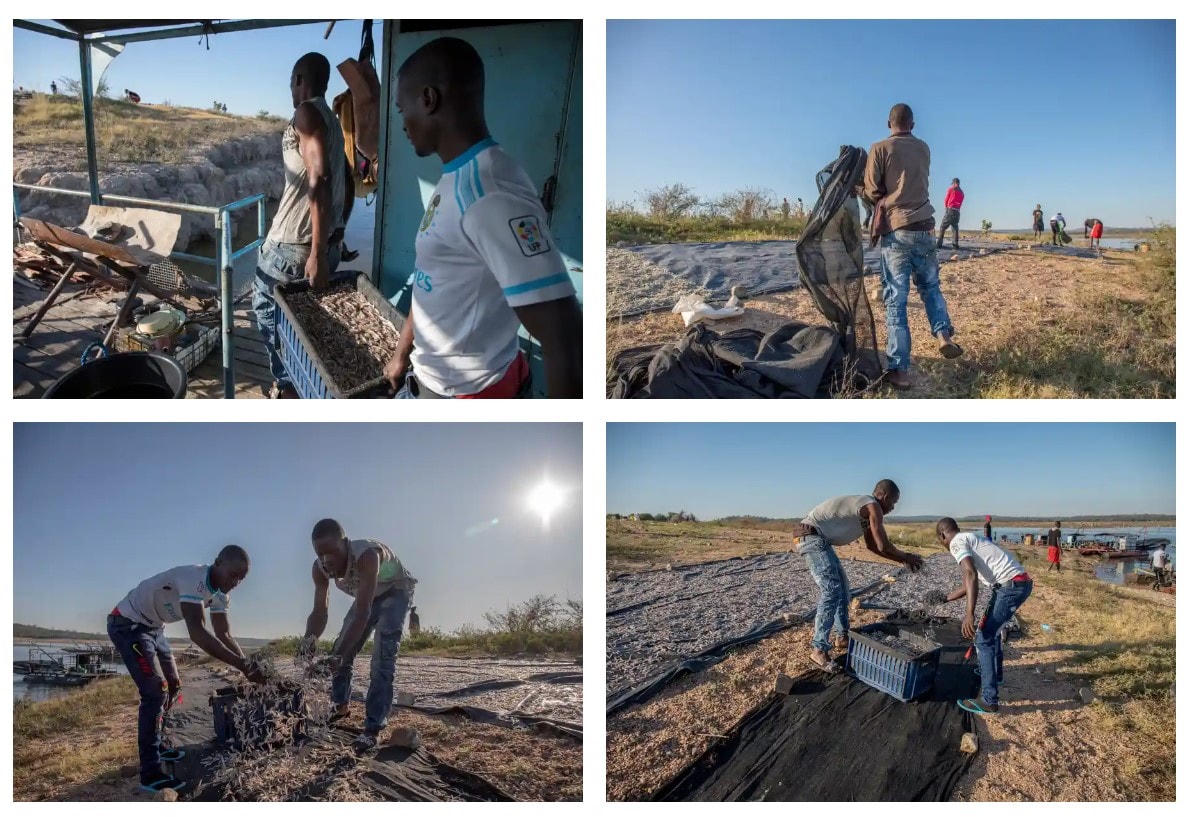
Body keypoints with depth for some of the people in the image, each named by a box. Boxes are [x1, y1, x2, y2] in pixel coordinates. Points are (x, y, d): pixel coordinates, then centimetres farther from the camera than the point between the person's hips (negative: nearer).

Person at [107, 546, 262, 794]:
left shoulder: (219, 593, -5)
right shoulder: (194, 578, -34)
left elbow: (224, 635, -1)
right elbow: (197, 633, -42)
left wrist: (247, 664, -17)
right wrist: (241, 664, -42)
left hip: (153, 627, 10)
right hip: (127, 624, -10)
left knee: (172, 686, 16)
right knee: (155, 691, -16)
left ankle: (154, 746, 33)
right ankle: (151, 773, -11)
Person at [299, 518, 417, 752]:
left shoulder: (367, 555, -43)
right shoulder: (320, 568, -23)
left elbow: (362, 614, -46)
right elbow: (320, 612, -21)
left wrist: (339, 656, -53)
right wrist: (309, 641, -43)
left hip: (395, 591, -6)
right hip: (368, 595, 6)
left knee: (383, 658, -19)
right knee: (341, 650, 6)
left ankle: (372, 730, -16)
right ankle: (339, 705, 31)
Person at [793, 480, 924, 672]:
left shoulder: (865, 507, 20)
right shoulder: (873, 507, -10)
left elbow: (872, 545, 27)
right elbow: (883, 546, -13)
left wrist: (902, 560, 22)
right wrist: (906, 558, 5)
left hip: (817, 539, 11)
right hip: (812, 536, -11)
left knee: (841, 586, 20)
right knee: (832, 590, -16)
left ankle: (842, 637, 29)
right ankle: (819, 649, -15)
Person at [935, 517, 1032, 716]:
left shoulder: (957, 543, -6)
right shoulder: (970, 540, 23)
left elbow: (971, 575, -23)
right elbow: (969, 585, 32)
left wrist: (969, 614, -30)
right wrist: (945, 598, 43)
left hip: (1010, 586, -10)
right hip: (1021, 583, 10)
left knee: (983, 638, -5)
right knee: (991, 628, 29)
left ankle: (989, 701, -4)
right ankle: (996, 675, 47)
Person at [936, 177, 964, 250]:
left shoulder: (950, 189, 1)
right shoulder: (961, 192, 15)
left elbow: (945, 200, 5)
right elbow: (961, 203, 14)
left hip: (949, 209, -5)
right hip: (957, 211, 5)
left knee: (942, 227, -3)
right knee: (955, 228, 8)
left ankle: (939, 244, -11)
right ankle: (955, 245, -1)